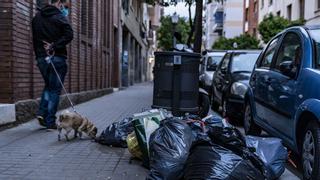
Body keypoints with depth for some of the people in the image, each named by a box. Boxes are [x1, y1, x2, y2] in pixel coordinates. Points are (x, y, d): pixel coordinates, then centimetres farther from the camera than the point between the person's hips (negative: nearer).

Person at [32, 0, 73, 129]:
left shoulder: (37, 17, 15)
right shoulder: (59, 17, -6)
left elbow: (35, 38, 18)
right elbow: (69, 35, -20)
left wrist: (39, 54, 17)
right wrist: (54, 47, -17)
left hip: (41, 58, 6)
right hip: (57, 58, -6)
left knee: (48, 86, 23)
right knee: (55, 90, 2)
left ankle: (42, 113, 8)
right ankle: (50, 122, 2)